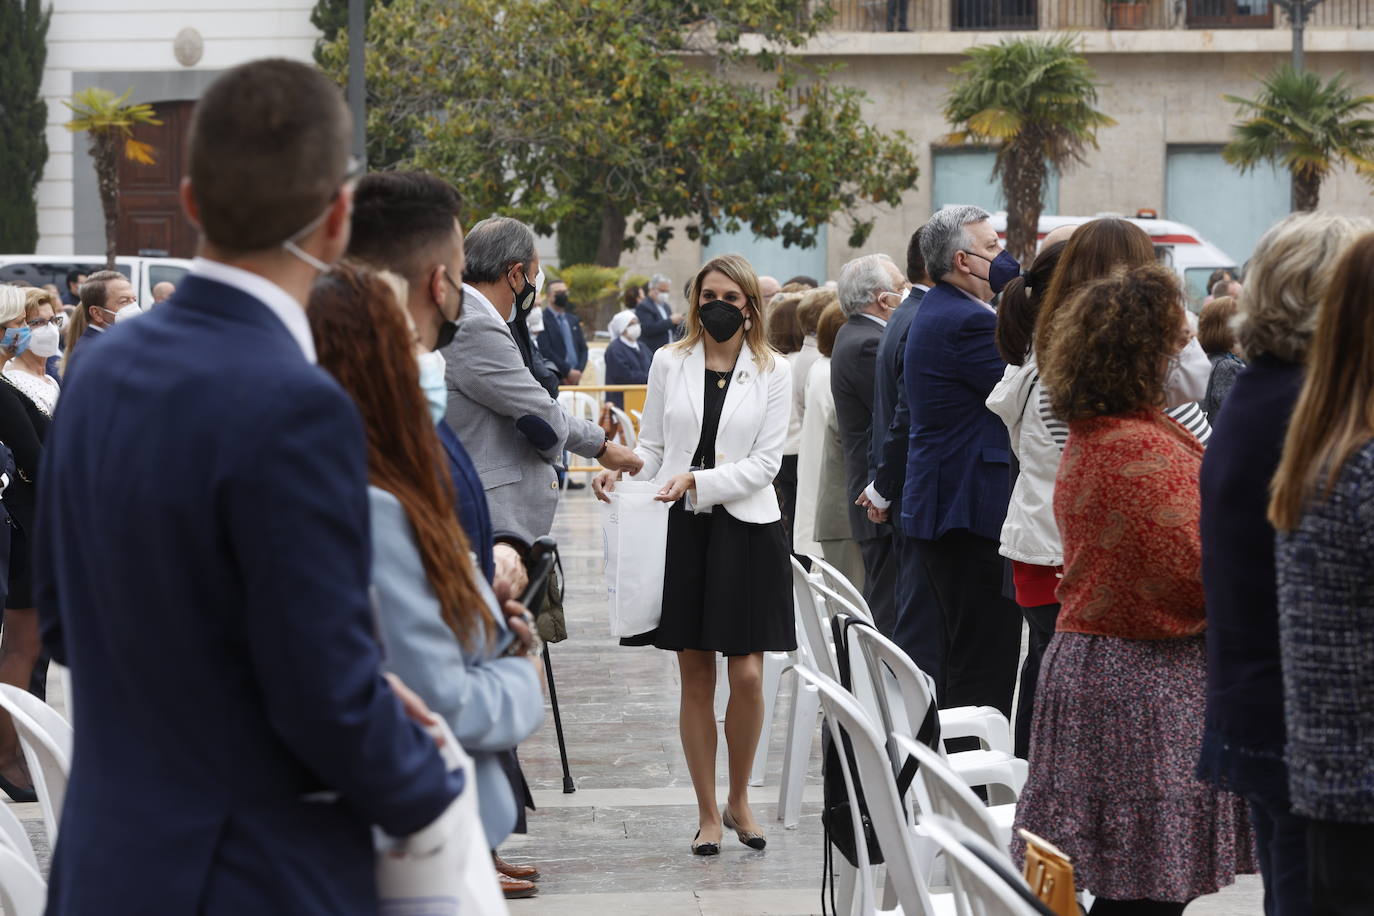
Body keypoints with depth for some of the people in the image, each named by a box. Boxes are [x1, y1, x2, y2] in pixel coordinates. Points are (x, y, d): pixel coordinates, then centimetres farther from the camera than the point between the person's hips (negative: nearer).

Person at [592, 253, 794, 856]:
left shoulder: (772, 373, 2)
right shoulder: (669, 364, 7)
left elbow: (765, 461, -4)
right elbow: (652, 445, 11)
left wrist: (700, 480, -17)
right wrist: (620, 468, -10)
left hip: (746, 528, -1)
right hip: (681, 529, 1)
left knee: (747, 676, -5)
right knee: (695, 677, 5)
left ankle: (738, 800, 17)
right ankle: (708, 814, 14)